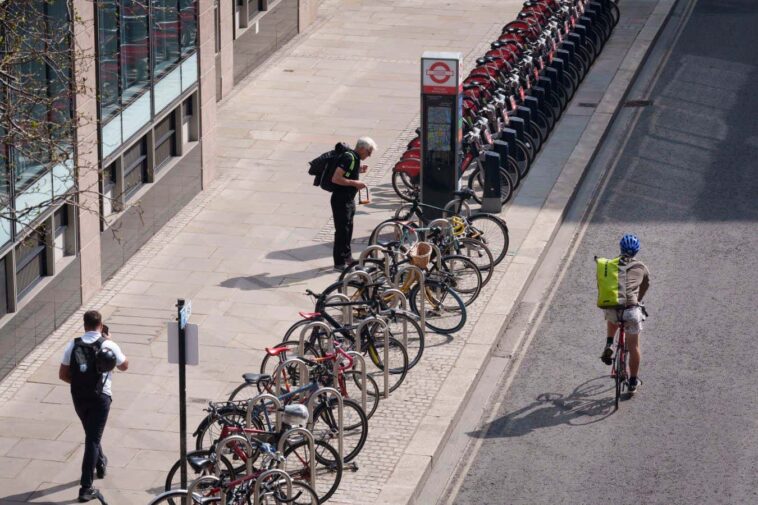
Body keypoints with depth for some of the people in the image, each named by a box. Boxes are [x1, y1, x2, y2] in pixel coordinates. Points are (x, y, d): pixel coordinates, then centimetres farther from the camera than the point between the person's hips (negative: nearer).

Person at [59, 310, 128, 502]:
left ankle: (100, 463, 51)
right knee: (93, 439, -3)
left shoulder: (73, 345, -2)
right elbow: (124, 366, 8)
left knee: (91, 434, 27)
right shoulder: (108, 345, -9)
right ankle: (86, 488, -8)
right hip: (100, 397, -3)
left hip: (78, 397, 3)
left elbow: (63, 374, 1)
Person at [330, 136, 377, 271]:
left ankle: (347, 257, 34)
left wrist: (359, 170, 11)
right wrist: (355, 183, -24)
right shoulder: (348, 158, -21)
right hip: (340, 200, -10)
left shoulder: (355, 158, 10)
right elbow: (336, 179, -28)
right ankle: (339, 263, 3)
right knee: (342, 230, -4)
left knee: (348, 228, 20)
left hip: (349, 199, 10)